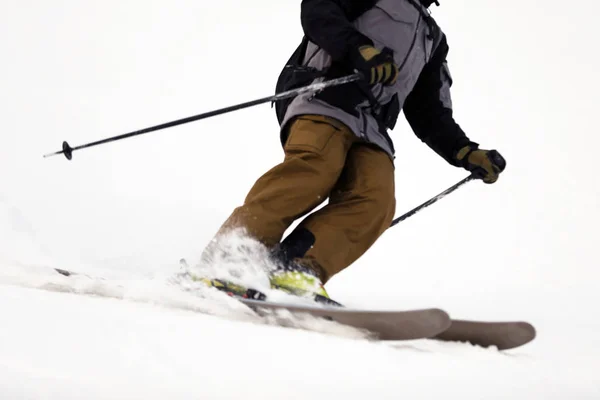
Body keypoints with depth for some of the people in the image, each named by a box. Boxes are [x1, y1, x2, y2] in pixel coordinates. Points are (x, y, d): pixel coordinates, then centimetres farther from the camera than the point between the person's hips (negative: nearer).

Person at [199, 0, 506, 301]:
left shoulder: (433, 38, 37)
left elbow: (430, 116, 35)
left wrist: (467, 153, 19)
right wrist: (360, 49, -18)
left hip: (371, 130, 6)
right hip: (324, 96, -5)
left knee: (375, 201, -25)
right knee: (316, 169, -34)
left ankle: (295, 270, -38)